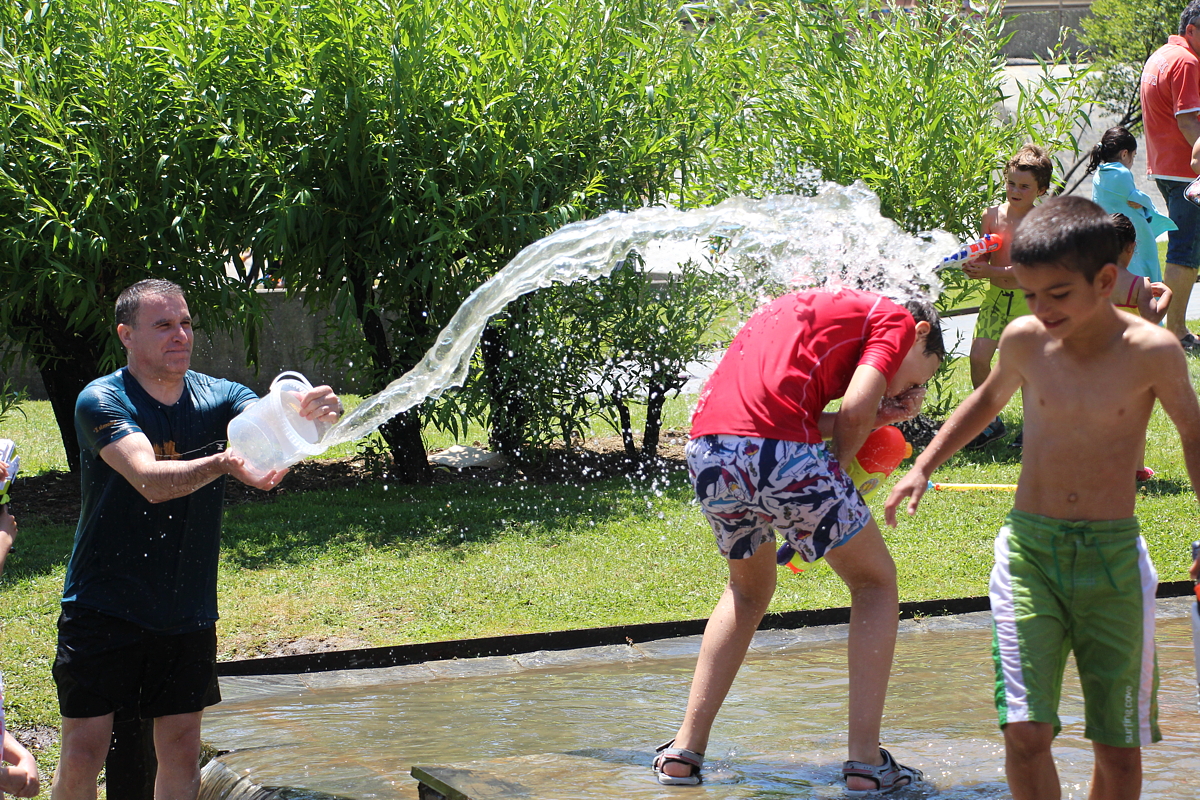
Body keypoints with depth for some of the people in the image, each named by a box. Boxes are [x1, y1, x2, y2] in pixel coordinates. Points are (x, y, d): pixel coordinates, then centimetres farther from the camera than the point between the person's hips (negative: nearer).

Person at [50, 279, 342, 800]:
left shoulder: (218, 399, 3)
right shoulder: (102, 402, -11)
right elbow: (151, 480, -27)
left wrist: (315, 411, -40)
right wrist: (223, 464, -46)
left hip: (187, 615, 4)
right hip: (102, 608, -4)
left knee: (181, 754, 6)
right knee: (83, 754, -6)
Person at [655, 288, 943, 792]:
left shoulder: (804, 312, 34)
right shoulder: (897, 320, 12)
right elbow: (855, 408, -4)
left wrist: (878, 418, 22)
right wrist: (838, 466, 14)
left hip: (707, 450, 7)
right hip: (778, 451, -7)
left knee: (749, 590, 30)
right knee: (875, 583, 14)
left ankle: (686, 748, 22)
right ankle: (865, 759, 6)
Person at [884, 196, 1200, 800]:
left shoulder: (1151, 352, -11)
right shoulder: (1024, 341, -3)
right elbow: (989, 398, 20)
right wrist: (923, 467, 18)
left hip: (1113, 553, -1)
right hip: (1030, 547, 1)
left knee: (1118, 746, 4)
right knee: (1025, 732, -13)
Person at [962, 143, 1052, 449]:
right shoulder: (992, 215, 4)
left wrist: (991, 271, -23)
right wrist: (974, 266, -10)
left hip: (1028, 298, -4)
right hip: (996, 296, 4)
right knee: (978, 357, -6)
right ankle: (990, 421, 11)